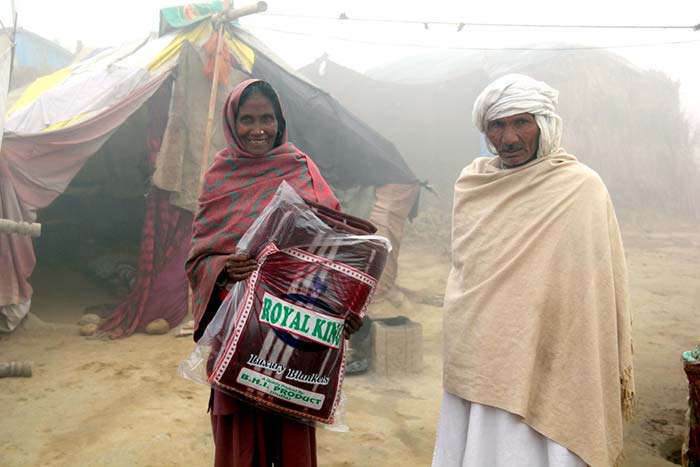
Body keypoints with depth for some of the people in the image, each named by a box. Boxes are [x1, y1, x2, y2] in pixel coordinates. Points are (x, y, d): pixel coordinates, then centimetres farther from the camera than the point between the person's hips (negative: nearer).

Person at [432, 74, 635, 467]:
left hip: (543, 367, -4)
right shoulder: (472, 182, 5)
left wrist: (611, 375, -6)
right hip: (476, 360, 4)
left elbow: (601, 286, -6)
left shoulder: (582, 188, -8)